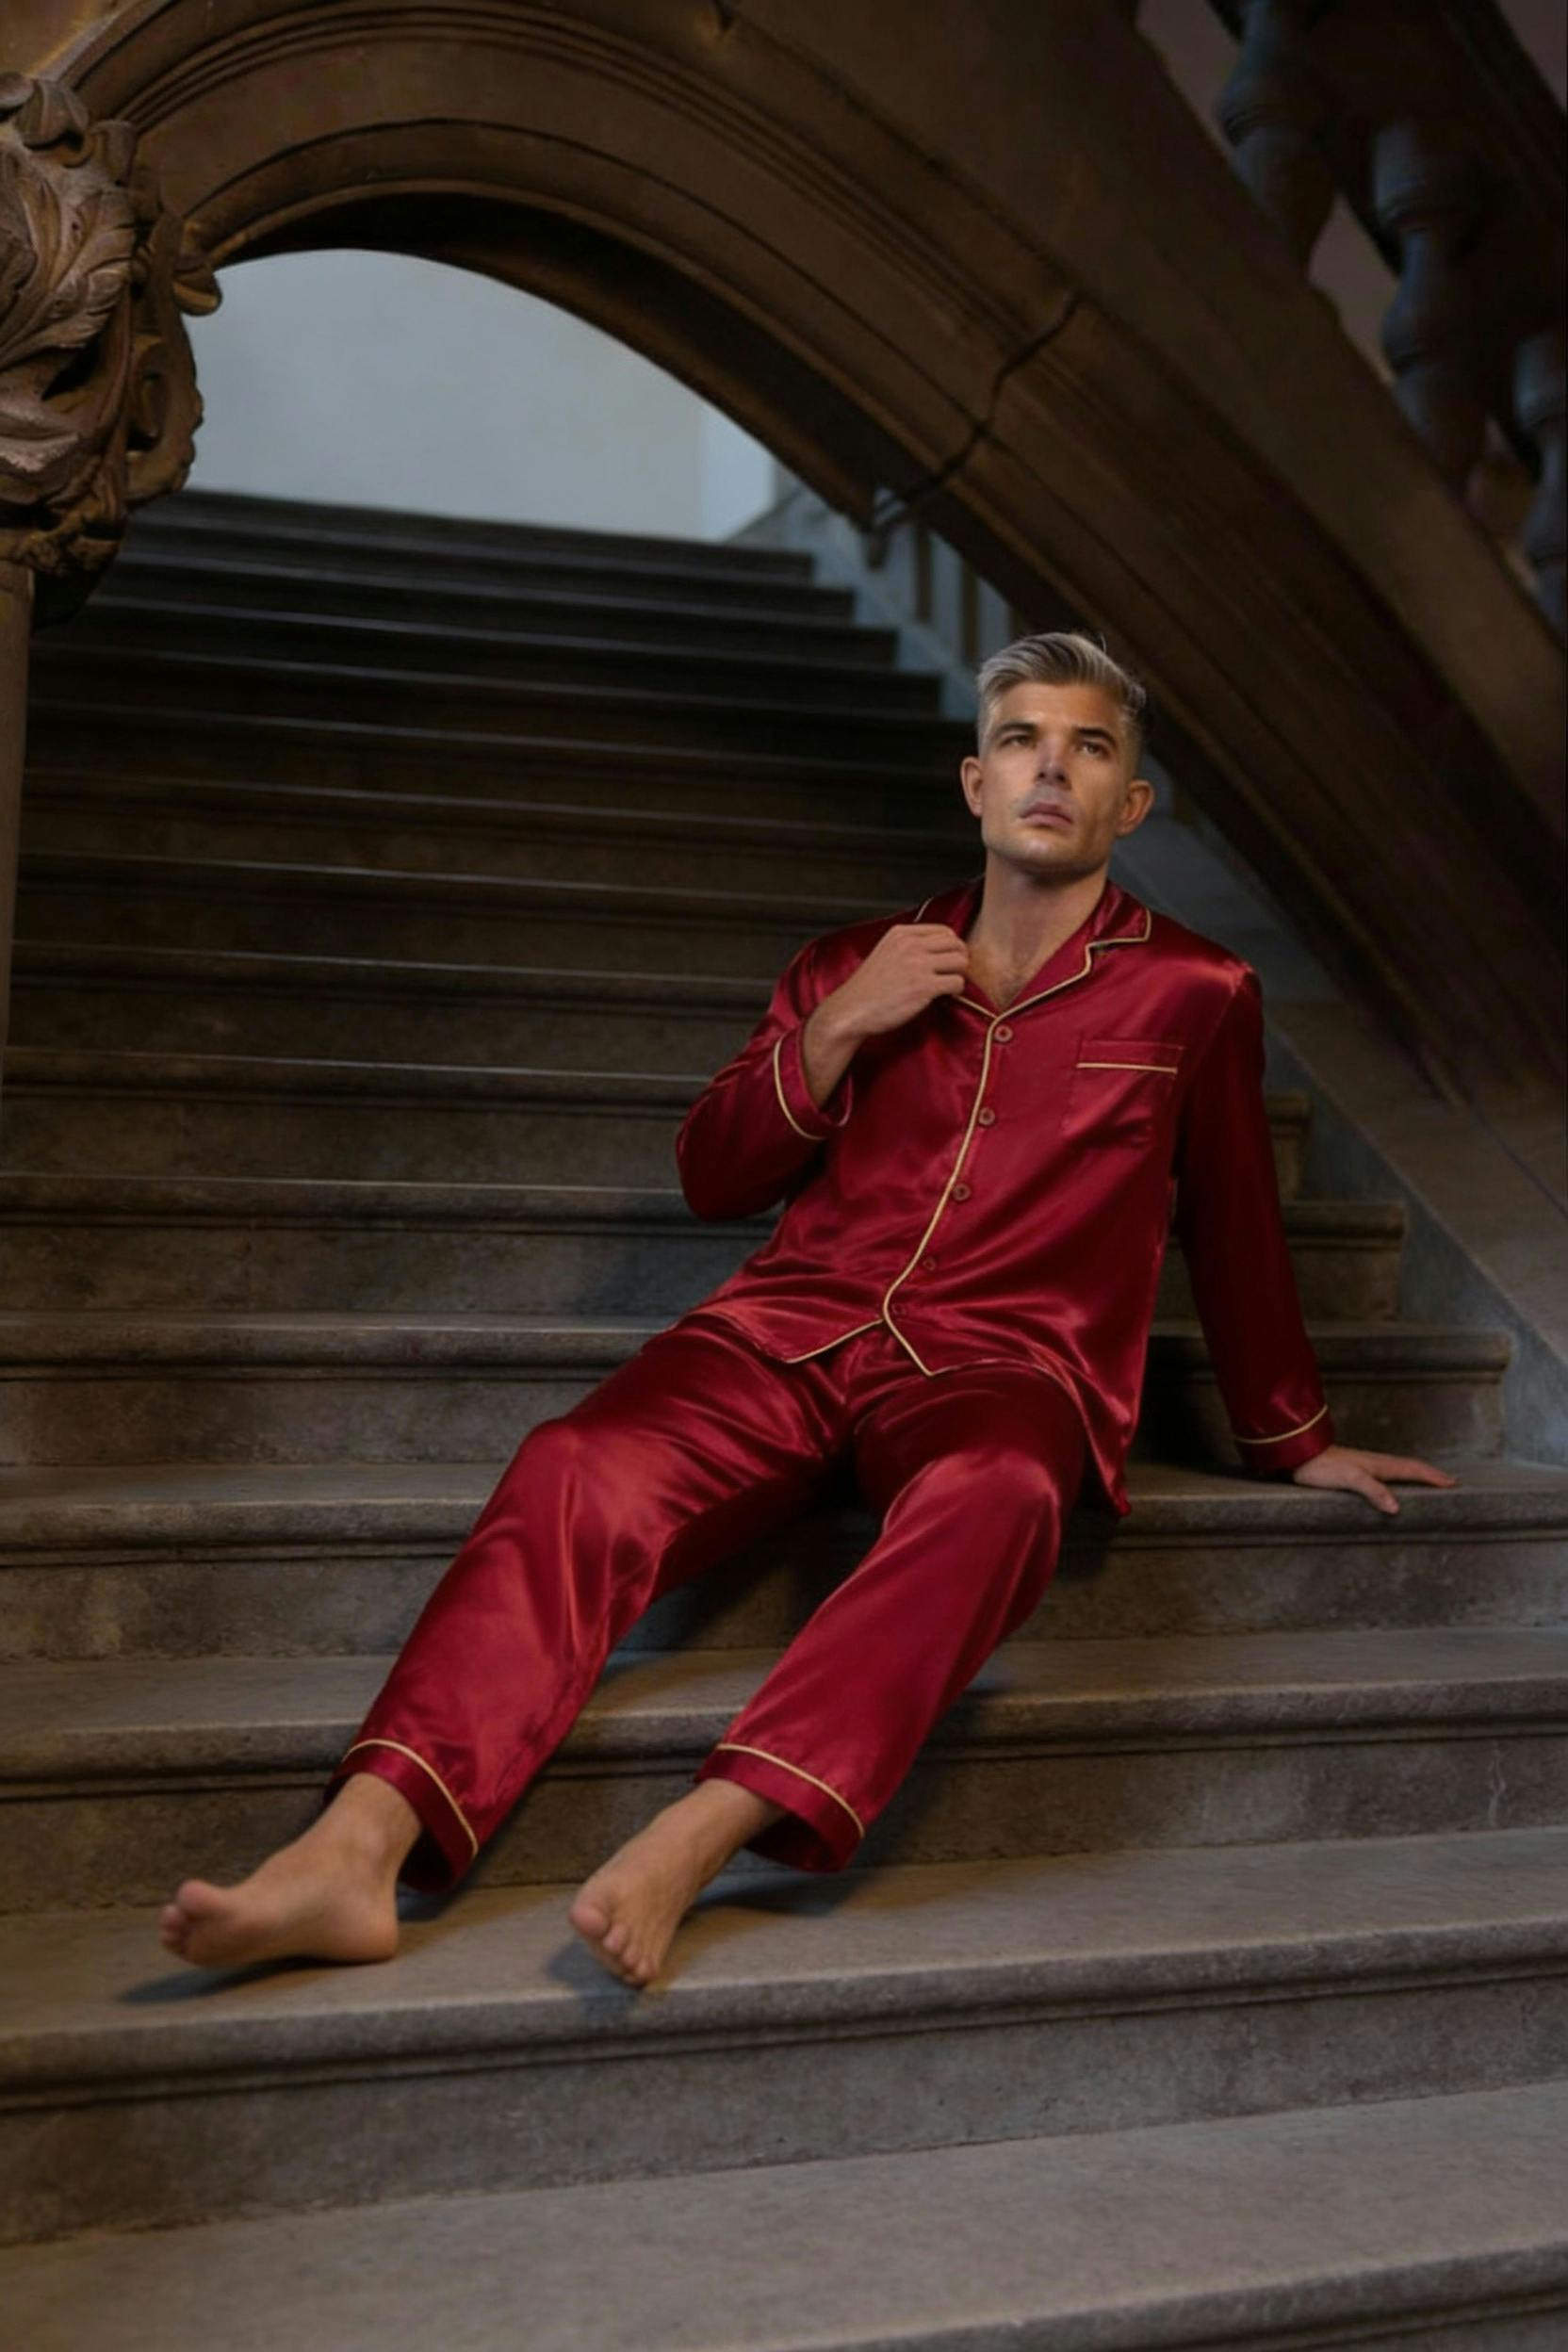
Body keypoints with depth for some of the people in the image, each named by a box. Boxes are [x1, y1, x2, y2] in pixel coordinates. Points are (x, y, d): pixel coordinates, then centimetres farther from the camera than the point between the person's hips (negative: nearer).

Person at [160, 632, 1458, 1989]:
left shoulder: (1196, 995, 16)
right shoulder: (855, 964, 22)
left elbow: (1237, 1233, 24)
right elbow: (714, 1178, 18)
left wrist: (1293, 1441, 31)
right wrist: (838, 1030, 3)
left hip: (1005, 1361, -2)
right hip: (796, 1325, 3)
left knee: (994, 1492, -40)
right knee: (578, 1469, -29)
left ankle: (693, 1841, -53)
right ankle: (359, 1849, -41)